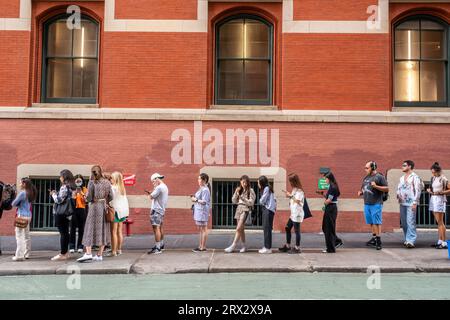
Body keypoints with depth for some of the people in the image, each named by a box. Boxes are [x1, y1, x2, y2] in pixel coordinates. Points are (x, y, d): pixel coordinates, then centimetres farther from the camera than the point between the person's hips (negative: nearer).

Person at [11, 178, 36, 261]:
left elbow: (13, 204, -12)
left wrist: (18, 204, 7)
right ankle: (26, 254, 20)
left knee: (19, 236, -6)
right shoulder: (30, 194, 11)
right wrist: (20, 204, 5)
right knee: (26, 235, 14)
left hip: (22, 216, -8)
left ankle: (19, 255, -9)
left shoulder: (22, 193, -14)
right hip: (28, 215, 9)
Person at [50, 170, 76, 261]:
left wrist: (53, 194, -2)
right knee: (65, 232, 14)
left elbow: (59, 200, -19)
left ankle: (63, 254, -1)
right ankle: (65, 252, 22)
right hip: (68, 213, 9)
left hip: (61, 213, -9)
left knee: (63, 233, -5)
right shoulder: (71, 187, 12)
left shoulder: (64, 187, -15)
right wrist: (56, 194, 12)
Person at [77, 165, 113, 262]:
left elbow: (89, 197, -10)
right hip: (104, 207, 4)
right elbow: (111, 197, 5)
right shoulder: (107, 182, 5)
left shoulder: (92, 182, -7)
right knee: (103, 230, 8)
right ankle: (100, 255, 10)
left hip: (95, 207, -4)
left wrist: (86, 198, 11)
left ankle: (88, 253, -11)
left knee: (90, 230, -1)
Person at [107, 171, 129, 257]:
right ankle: (119, 250, 18)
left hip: (115, 210, -8)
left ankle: (113, 251, -5)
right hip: (123, 210, 8)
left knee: (114, 232, -5)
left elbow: (110, 199, -14)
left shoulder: (112, 188, -11)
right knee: (119, 231, 13)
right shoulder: (122, 188, 11)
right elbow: (125, 200, 13)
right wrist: (127, 211, 17)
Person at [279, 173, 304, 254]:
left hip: (297, 213, -10)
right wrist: (288, 195, 9)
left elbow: (297, 201, -20)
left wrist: (290, 196, -15)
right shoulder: (294, 190, 16)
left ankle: (297, 248, 3)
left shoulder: (299, 191, -13)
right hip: (293, 213, 10)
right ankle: (287, 246, 22)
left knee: (296, 230, -4)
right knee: (287, 228, 13)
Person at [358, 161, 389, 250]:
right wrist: (361, 192, 7)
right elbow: (363, 188, 28)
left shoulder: (379, 177, -5)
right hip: (367, 204, 7)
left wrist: (376, 186, -21)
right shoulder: (366, 177, 17)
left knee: (377, 222, -6)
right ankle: (374, 238, 19)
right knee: (371, 222, 11)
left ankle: (378, 240, -4)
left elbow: (387, 189, -9)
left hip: (376, 204, -7)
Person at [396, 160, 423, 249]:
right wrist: (398, 195, 4)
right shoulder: (402, 178, 18)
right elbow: (398, 188, 25)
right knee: (403, 222, 7)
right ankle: (407, 240, 16)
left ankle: (411, 241, -15)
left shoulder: (415, 177, -4)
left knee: (410, 222, -13)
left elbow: (418, 190, -9)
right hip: (402, 203, 7)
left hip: (411, 203, -7)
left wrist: (415, 203, -15)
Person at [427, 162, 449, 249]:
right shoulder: (433, 178, 12)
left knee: (440, 222, -8)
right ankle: (439, 241, 13)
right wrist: (429, 190, 6)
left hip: (440, 200, -8)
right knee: (438, 222, 10)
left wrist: (441, 192, -21)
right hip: (433, 199, 8)